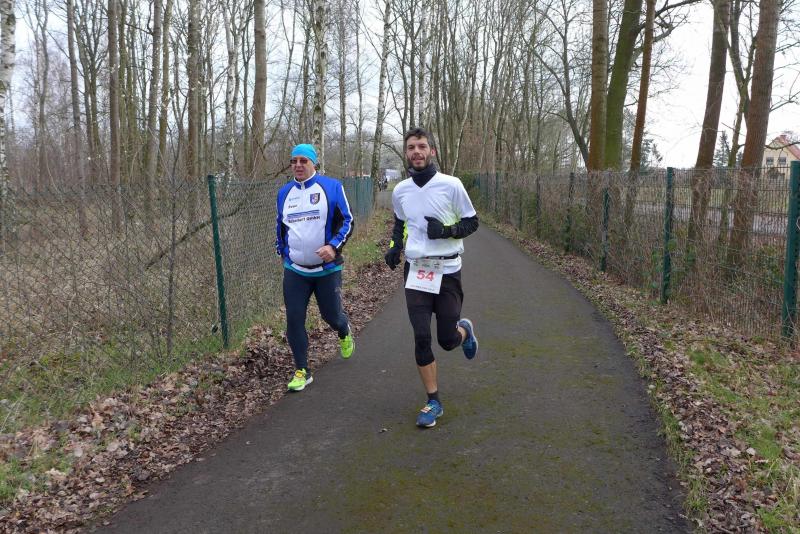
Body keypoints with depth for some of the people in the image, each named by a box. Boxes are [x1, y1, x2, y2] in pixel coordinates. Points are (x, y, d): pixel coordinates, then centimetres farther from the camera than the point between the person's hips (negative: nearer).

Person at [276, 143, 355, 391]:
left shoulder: (332, 187, -6)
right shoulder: (284, 192, 8)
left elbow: (347, 221, -6)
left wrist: (334, 246, -20)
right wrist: (283, 252, 21)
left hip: (327, 268, -3)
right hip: (295, 270, 3)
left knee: (331, 316, 7)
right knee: (294, 320, -1)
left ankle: (345, 333, 46)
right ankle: (302, 371, 13)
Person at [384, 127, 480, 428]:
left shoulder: (451, 185, -8)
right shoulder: (400, 191, 4)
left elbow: (471, 222, 0)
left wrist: (446, 230, -18)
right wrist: (395, 246, 4)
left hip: (447, 271, -3)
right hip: (415, 271, 3)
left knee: (447, 341, 3)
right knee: (421, 338, -2)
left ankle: (465, 330, 41)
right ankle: (433, 402, 12)